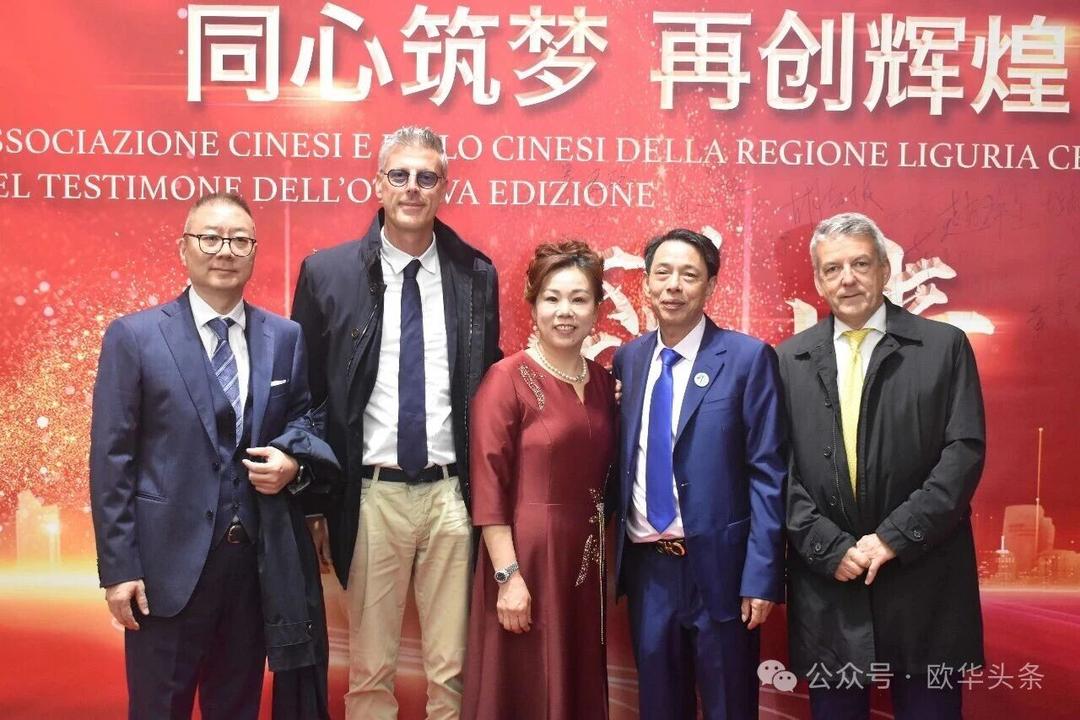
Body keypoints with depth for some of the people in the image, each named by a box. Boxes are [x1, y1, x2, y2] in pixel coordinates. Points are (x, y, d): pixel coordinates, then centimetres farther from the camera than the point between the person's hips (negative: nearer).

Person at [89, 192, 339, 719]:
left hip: (260, 560, 3)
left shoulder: (285, 337, 6)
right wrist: (119, 568, -10)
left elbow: (303, 420, 15)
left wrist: (291, 461, -10)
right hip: (170, 562, -3)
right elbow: (112, 460, -5)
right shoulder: (133, 336, -2)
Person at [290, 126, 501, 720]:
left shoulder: (476, 275, 5)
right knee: (370, 671, 9)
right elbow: (306, 394, 4)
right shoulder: (327, 272, 0)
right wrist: (314, 501, 0)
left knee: (451, 669, 9)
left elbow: (489, 385, 10)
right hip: (371, 494, -1)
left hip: (450, 493, 1)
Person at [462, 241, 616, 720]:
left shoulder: (604, 382, 8)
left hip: (585, 558, 6)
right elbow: (488, 487, -13)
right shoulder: (507, 378, -9)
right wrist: (508, 575, -17)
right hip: (526, 555, -6)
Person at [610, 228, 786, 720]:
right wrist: (614, 553, 2)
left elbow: (767, 472, -9)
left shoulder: (747, 357, -7)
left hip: (718, 566, -4)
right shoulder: (627, 359, 6)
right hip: (644, 566, 4)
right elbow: (621, 459, 10)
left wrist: (761, 575, -14)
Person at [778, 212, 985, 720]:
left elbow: (965, 451, -7)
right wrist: (832, 549, -9)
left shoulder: (944, 346, 1)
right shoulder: (791, 359, 7)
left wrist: (894, 537, -13)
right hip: (828, 579, 2)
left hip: (923, 581, -1)